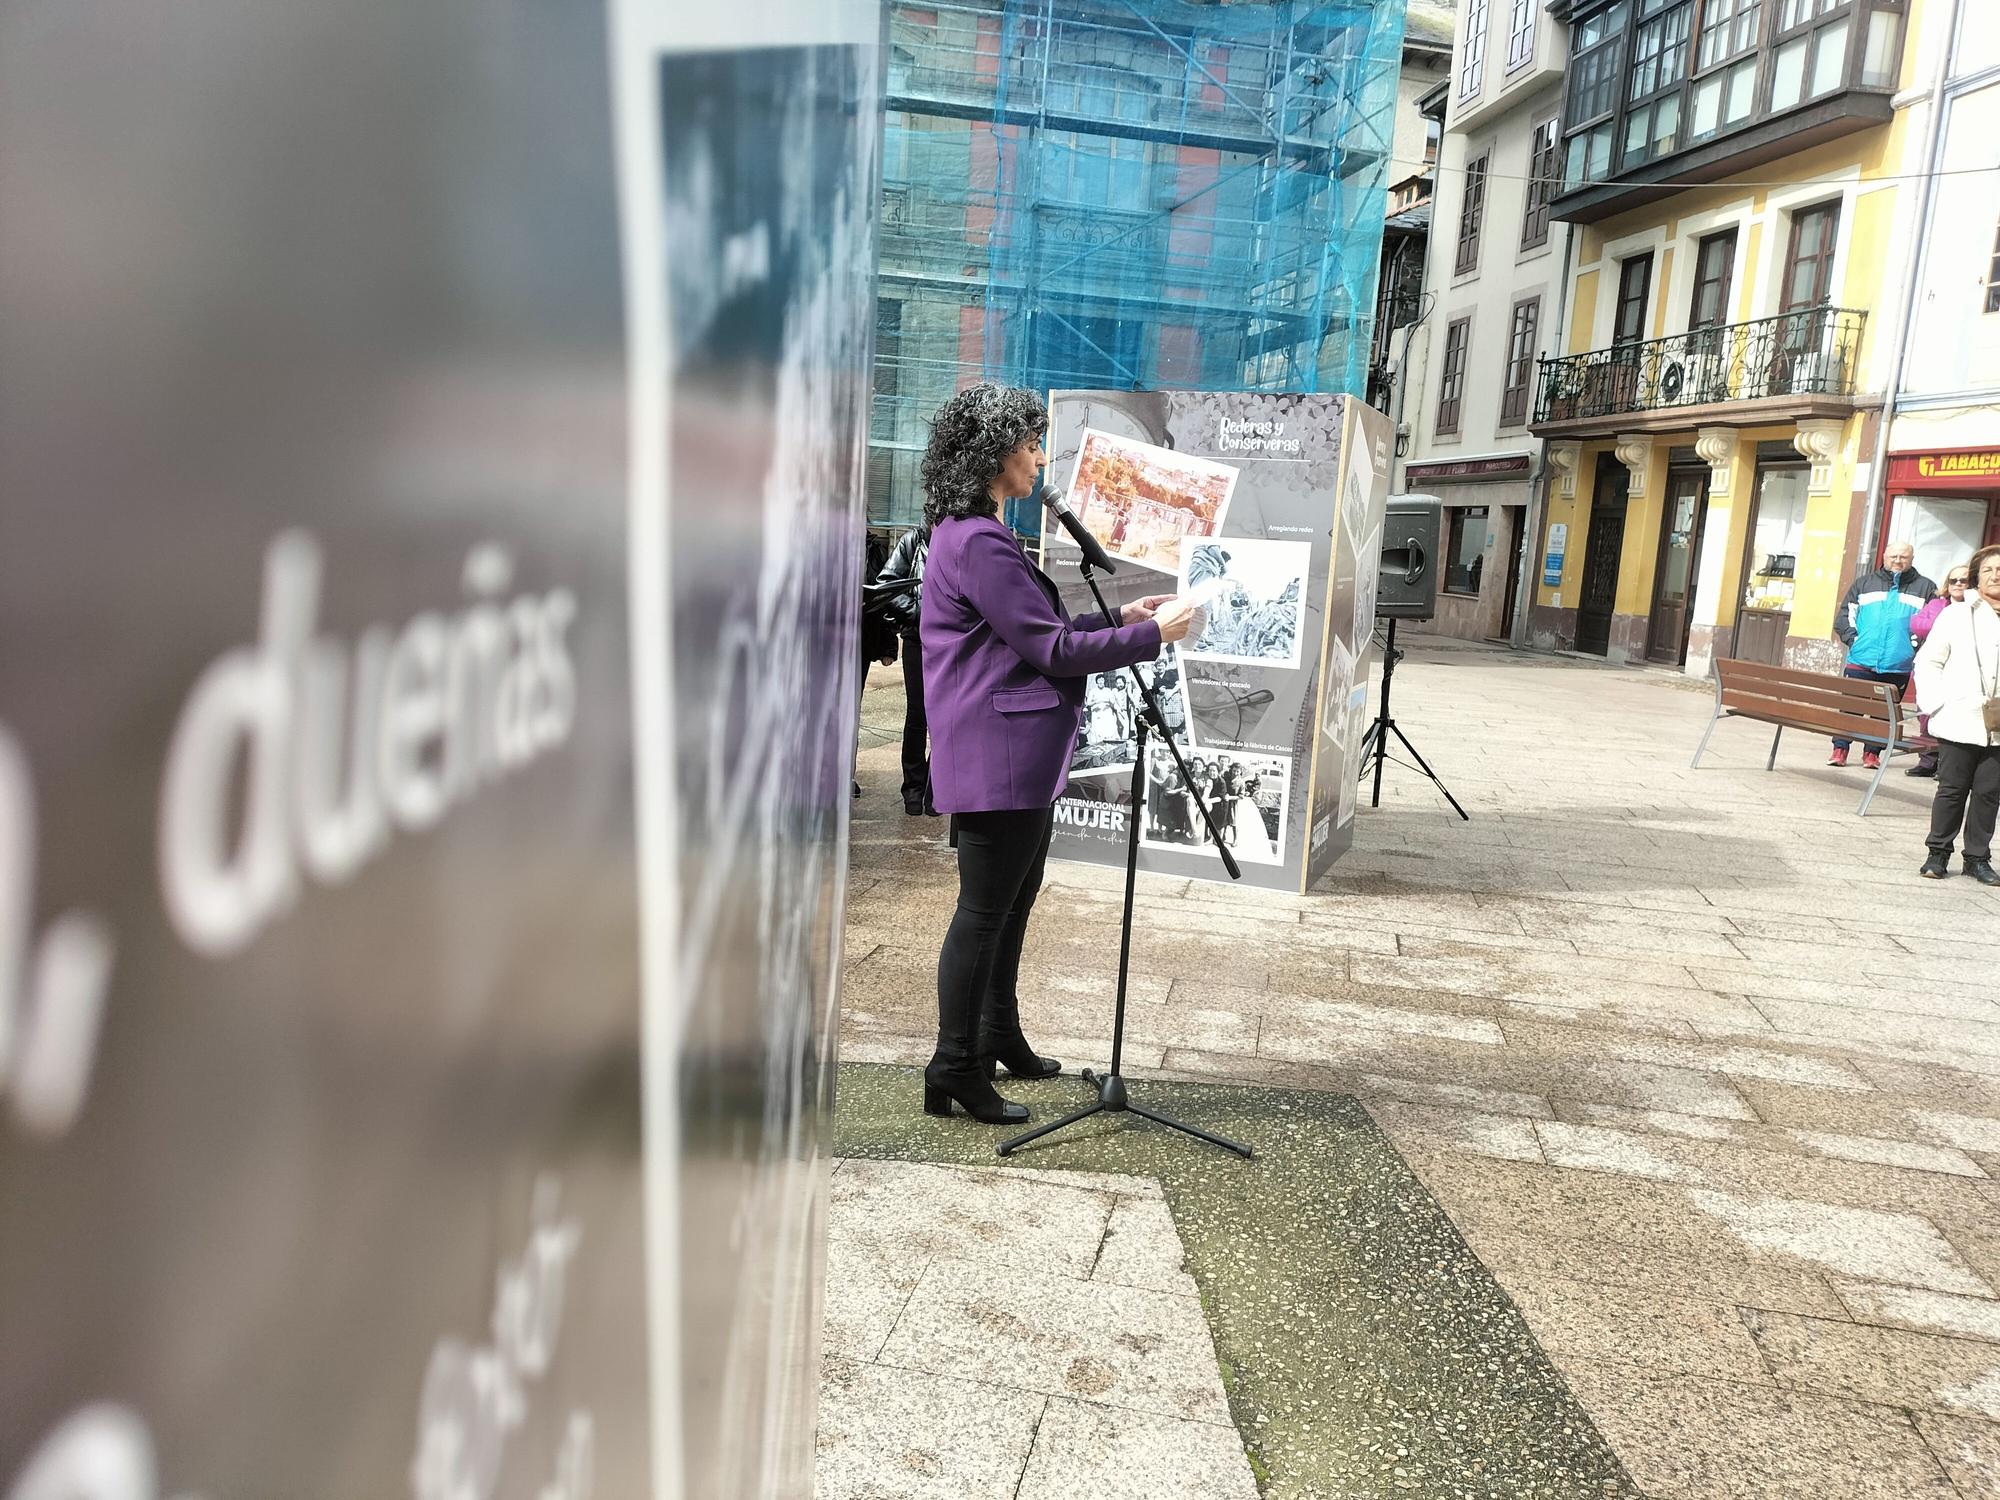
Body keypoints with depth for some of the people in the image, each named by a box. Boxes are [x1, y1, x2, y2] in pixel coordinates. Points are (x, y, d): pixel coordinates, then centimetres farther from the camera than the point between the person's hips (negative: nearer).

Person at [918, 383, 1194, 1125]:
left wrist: (1120, 616, 15)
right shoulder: (977, 542, -18)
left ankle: (999, 1038, 33)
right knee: (984, 911, -3)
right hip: (998, 755, -11)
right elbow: (1051, 649, -18)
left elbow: (1036, 631, 21)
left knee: (1014, 899, 19)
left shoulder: (979, 534, 17)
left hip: (1020, 755, 11)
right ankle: (953, 1071, 7)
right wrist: (1153, 634, -11)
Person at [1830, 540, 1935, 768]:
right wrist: (1853, 639, -5)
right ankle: (1840, 749, 6)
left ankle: (1872, 752, 16)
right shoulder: (1864, 583, 11)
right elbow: (1844, 615, 9)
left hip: (1899, 666, 0)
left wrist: (1917, 646, -7)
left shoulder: (1925, 587, 10)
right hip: (1861, 661, 0)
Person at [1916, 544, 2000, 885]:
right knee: (1952, 789, 5)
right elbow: (1928, 661, 1)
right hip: (1960, 722, -2)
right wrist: (1936, 703, -7)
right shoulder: (1957, 615, -1)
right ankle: (1938, 854, 14)